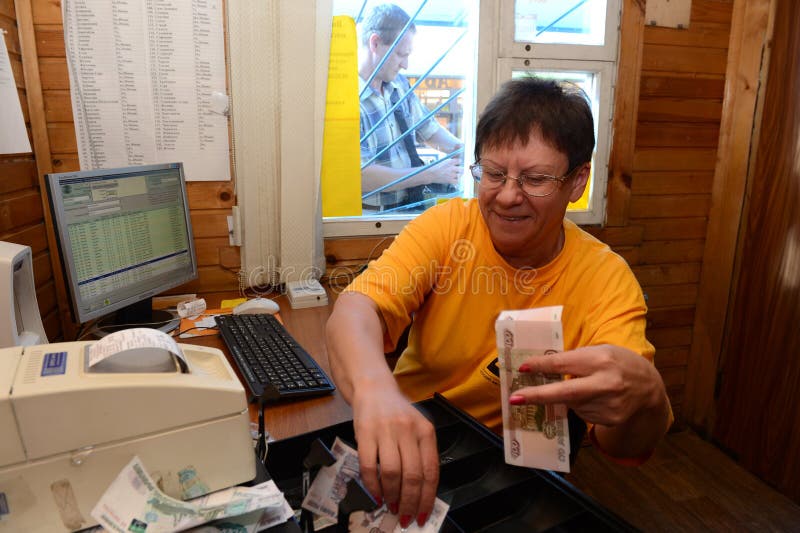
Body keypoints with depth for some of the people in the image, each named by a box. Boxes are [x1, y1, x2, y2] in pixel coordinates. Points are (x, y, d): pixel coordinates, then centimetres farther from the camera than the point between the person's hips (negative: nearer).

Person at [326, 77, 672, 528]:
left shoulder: (605, 279, -13)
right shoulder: (446, 225, -12)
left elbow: (628, 448, -19)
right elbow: (355, 309, -26)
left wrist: (645, 397, -44)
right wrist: (373, 387, -48)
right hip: (406, 450, -1)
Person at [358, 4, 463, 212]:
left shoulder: (400, 84, 9)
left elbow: (429, 130, 21)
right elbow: (360, 176, -23)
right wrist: (432, 174, -18)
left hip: (412, 203, 7)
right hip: (371, 216, -7)